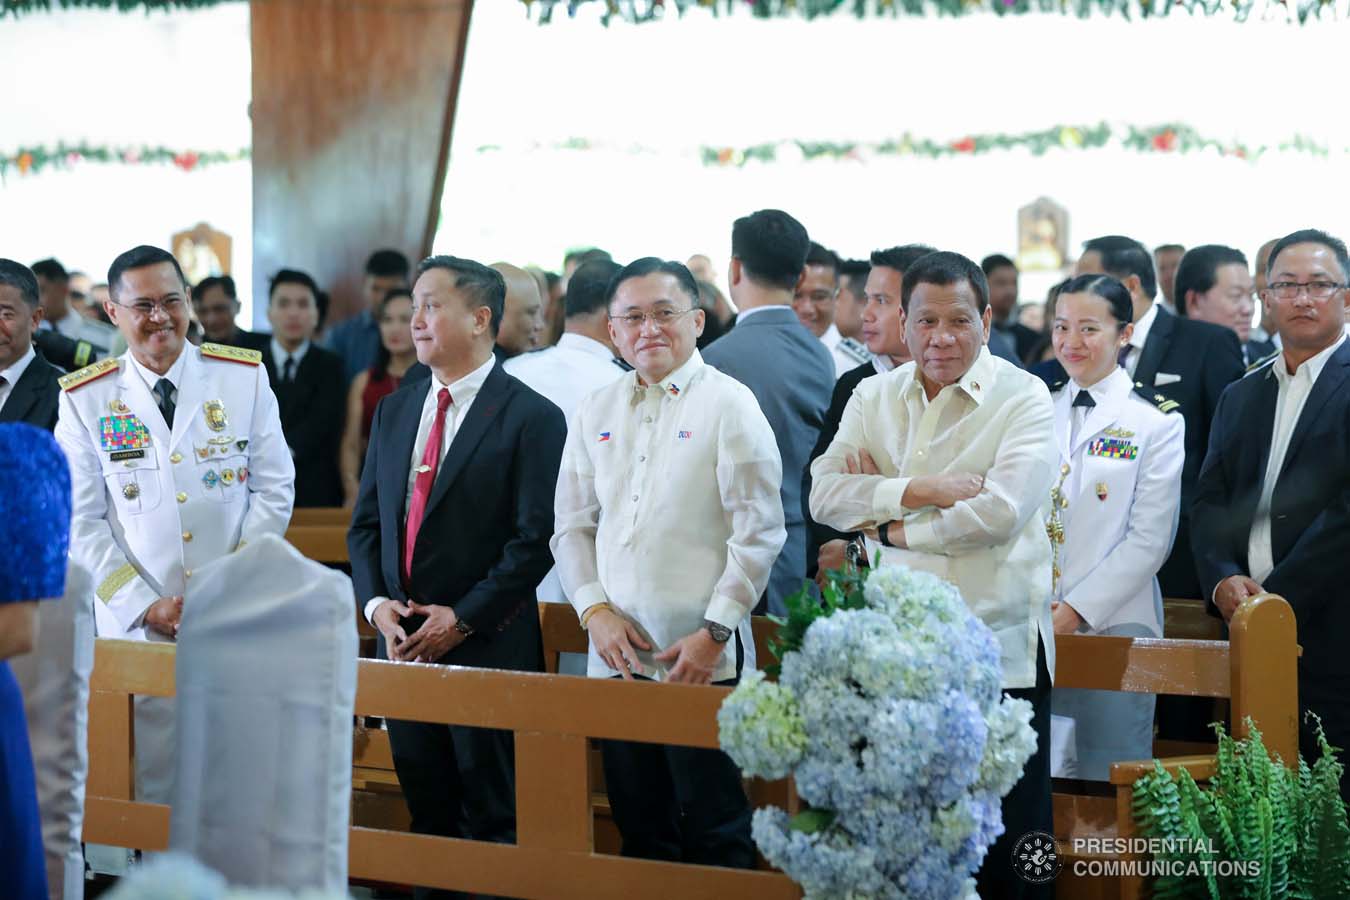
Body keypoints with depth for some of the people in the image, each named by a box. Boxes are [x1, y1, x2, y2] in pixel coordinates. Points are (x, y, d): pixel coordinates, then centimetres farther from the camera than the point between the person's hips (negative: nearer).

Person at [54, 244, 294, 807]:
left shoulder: (245, 377, 3)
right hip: (136, 627, 0)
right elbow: (80, 523, 1)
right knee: (153, 790, 2)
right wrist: (145, 605, -9)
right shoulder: (85, 400, 1)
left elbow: (274, 491, 3)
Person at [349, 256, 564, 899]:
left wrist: (463, 618, -15)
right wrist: (376, 601, -3)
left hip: (486, 646, -6)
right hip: (404, 644, 6)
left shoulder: (530, 418, -8)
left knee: (492, 819, -1)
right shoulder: (394, 411, 13)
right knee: (426, 814, 13)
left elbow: (536, 538, -13)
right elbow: (365, 522, 14)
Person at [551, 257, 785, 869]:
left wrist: (714, 632, -12)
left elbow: (758, 533, -6)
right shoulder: (595, 412, 12)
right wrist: (596, 611, -1)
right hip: (616, 655, 5)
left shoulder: (728, 405, -3)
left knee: (714, 833, -3)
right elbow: (572, 526, 15)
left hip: (703, 658, -5)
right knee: (640, 829, 9)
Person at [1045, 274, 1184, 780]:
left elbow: (1149, 539, -5)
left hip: (1113, 623, -4)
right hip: (1029, 627, 4)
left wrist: (1077, 609, -12)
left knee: (1105, 775, -5)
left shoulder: (1157, 423, 1)